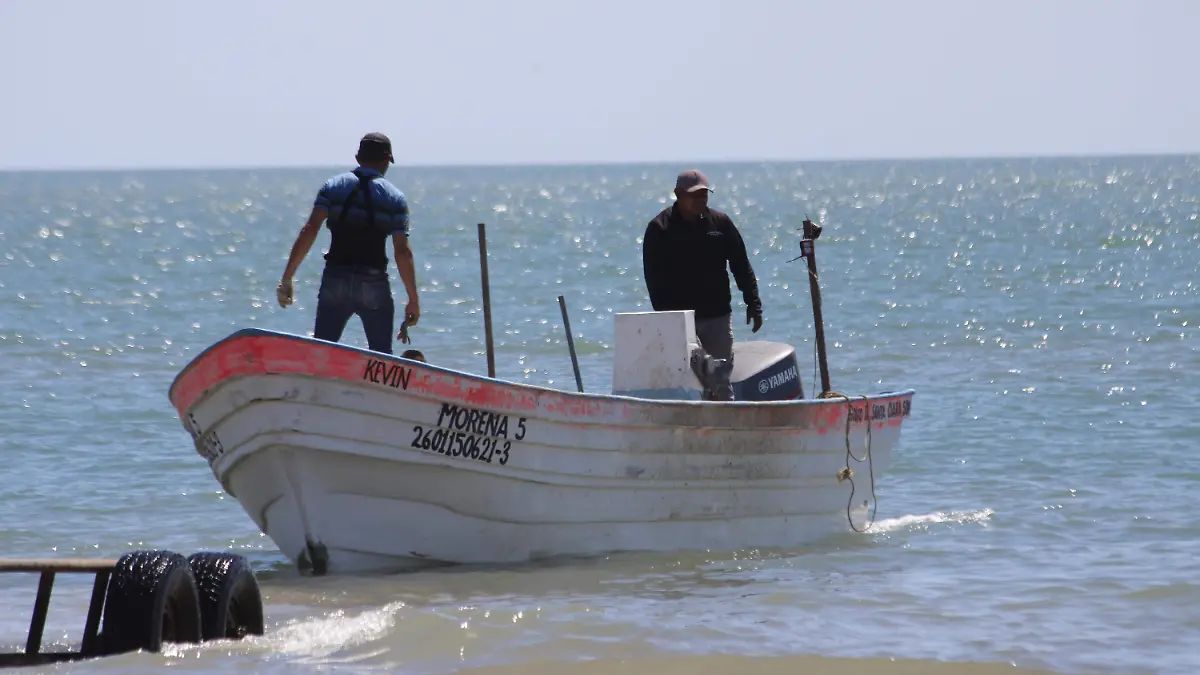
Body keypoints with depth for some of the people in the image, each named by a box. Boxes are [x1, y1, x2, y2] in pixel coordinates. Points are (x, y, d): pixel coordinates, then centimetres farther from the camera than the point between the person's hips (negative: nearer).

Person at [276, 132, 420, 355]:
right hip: (374, 285, -1)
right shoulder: (395, 197, 2)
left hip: (335, 280, 1)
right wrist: (413, 300, 0)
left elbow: (309, 231, -7)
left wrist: (286, 279, -7)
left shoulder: (333, 186, 4)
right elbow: (403, 252, -5)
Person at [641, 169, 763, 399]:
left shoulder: (720, 223, 8)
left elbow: (742, 267, 10)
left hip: (718, 316, 3)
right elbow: (654, 277, -6)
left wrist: (753, 304, 3)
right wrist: (664, 314, -15)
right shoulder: (660, 229, -1)